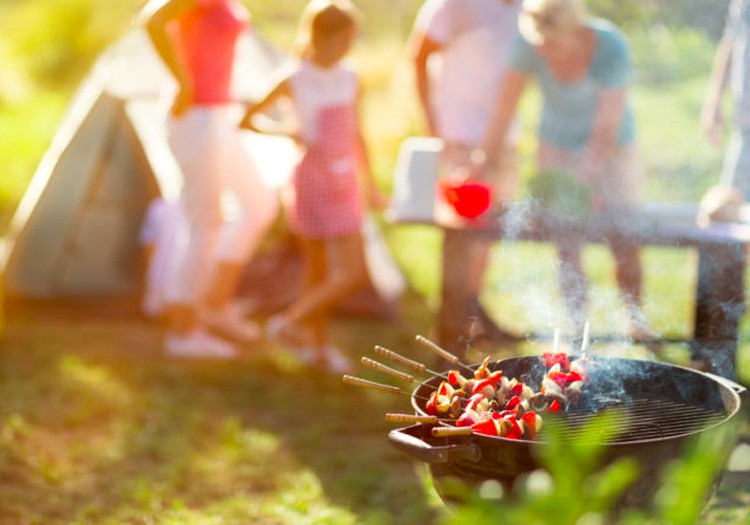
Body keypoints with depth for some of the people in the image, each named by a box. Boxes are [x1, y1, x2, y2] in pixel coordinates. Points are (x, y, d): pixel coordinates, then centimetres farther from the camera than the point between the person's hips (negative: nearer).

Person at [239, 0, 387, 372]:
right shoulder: (294, 79, -8)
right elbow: (248, 119, -4)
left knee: (354, 274, 5)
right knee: (318, 272, -5)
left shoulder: (349, 78, 7)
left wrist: (370, 184, 20)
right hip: (311, 183, -5)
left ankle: (318, 346, 18)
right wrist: (286, 133, -18)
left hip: (345, 186, 6)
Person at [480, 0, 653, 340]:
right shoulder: (530, 46, -22)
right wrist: (486, 159, -24)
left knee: (623, 241, -1)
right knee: (566, 242, -1)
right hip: (557, 145, 2)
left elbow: (606, 128, -30)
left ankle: (634, 314, 21)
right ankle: (577, 320, 14)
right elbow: (505, 106, -18)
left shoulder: (611, 48, -29)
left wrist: (584, 185, -36)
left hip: (612, 149, -2)